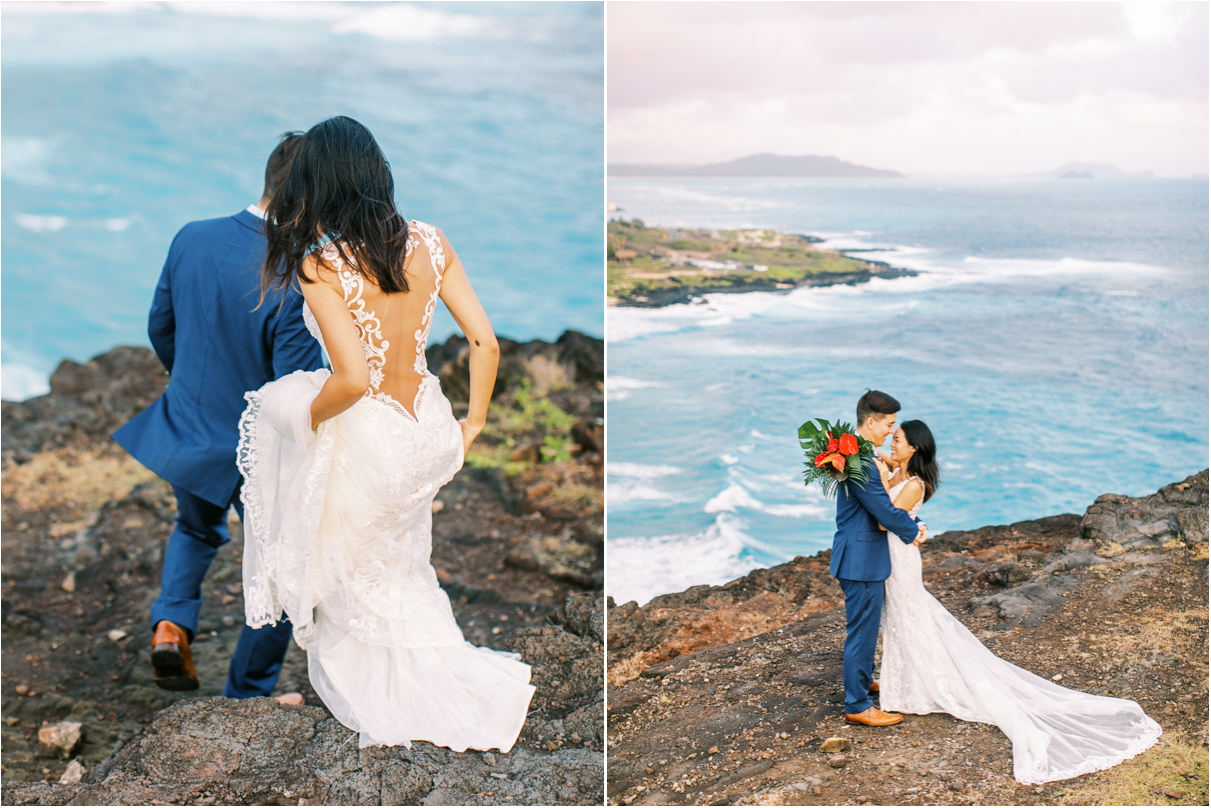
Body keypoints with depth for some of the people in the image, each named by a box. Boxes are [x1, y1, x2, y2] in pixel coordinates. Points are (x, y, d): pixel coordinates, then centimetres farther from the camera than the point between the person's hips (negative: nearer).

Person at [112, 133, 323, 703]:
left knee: (196, 529, 36)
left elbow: (160, 328, 5)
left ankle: (171, 622, 17)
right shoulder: (294, 284, -29)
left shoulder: (192, 239, -9)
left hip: (186, 429, 6)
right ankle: (248, 696, 30)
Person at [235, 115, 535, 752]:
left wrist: (308, 415, -9)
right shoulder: (429, 243, -4)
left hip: (366, 446, -5)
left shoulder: (319, 265, -19)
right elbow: (485, 344, -4)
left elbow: (351, 378, -29)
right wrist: (473, 423, 10)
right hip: (430, 431, 5)